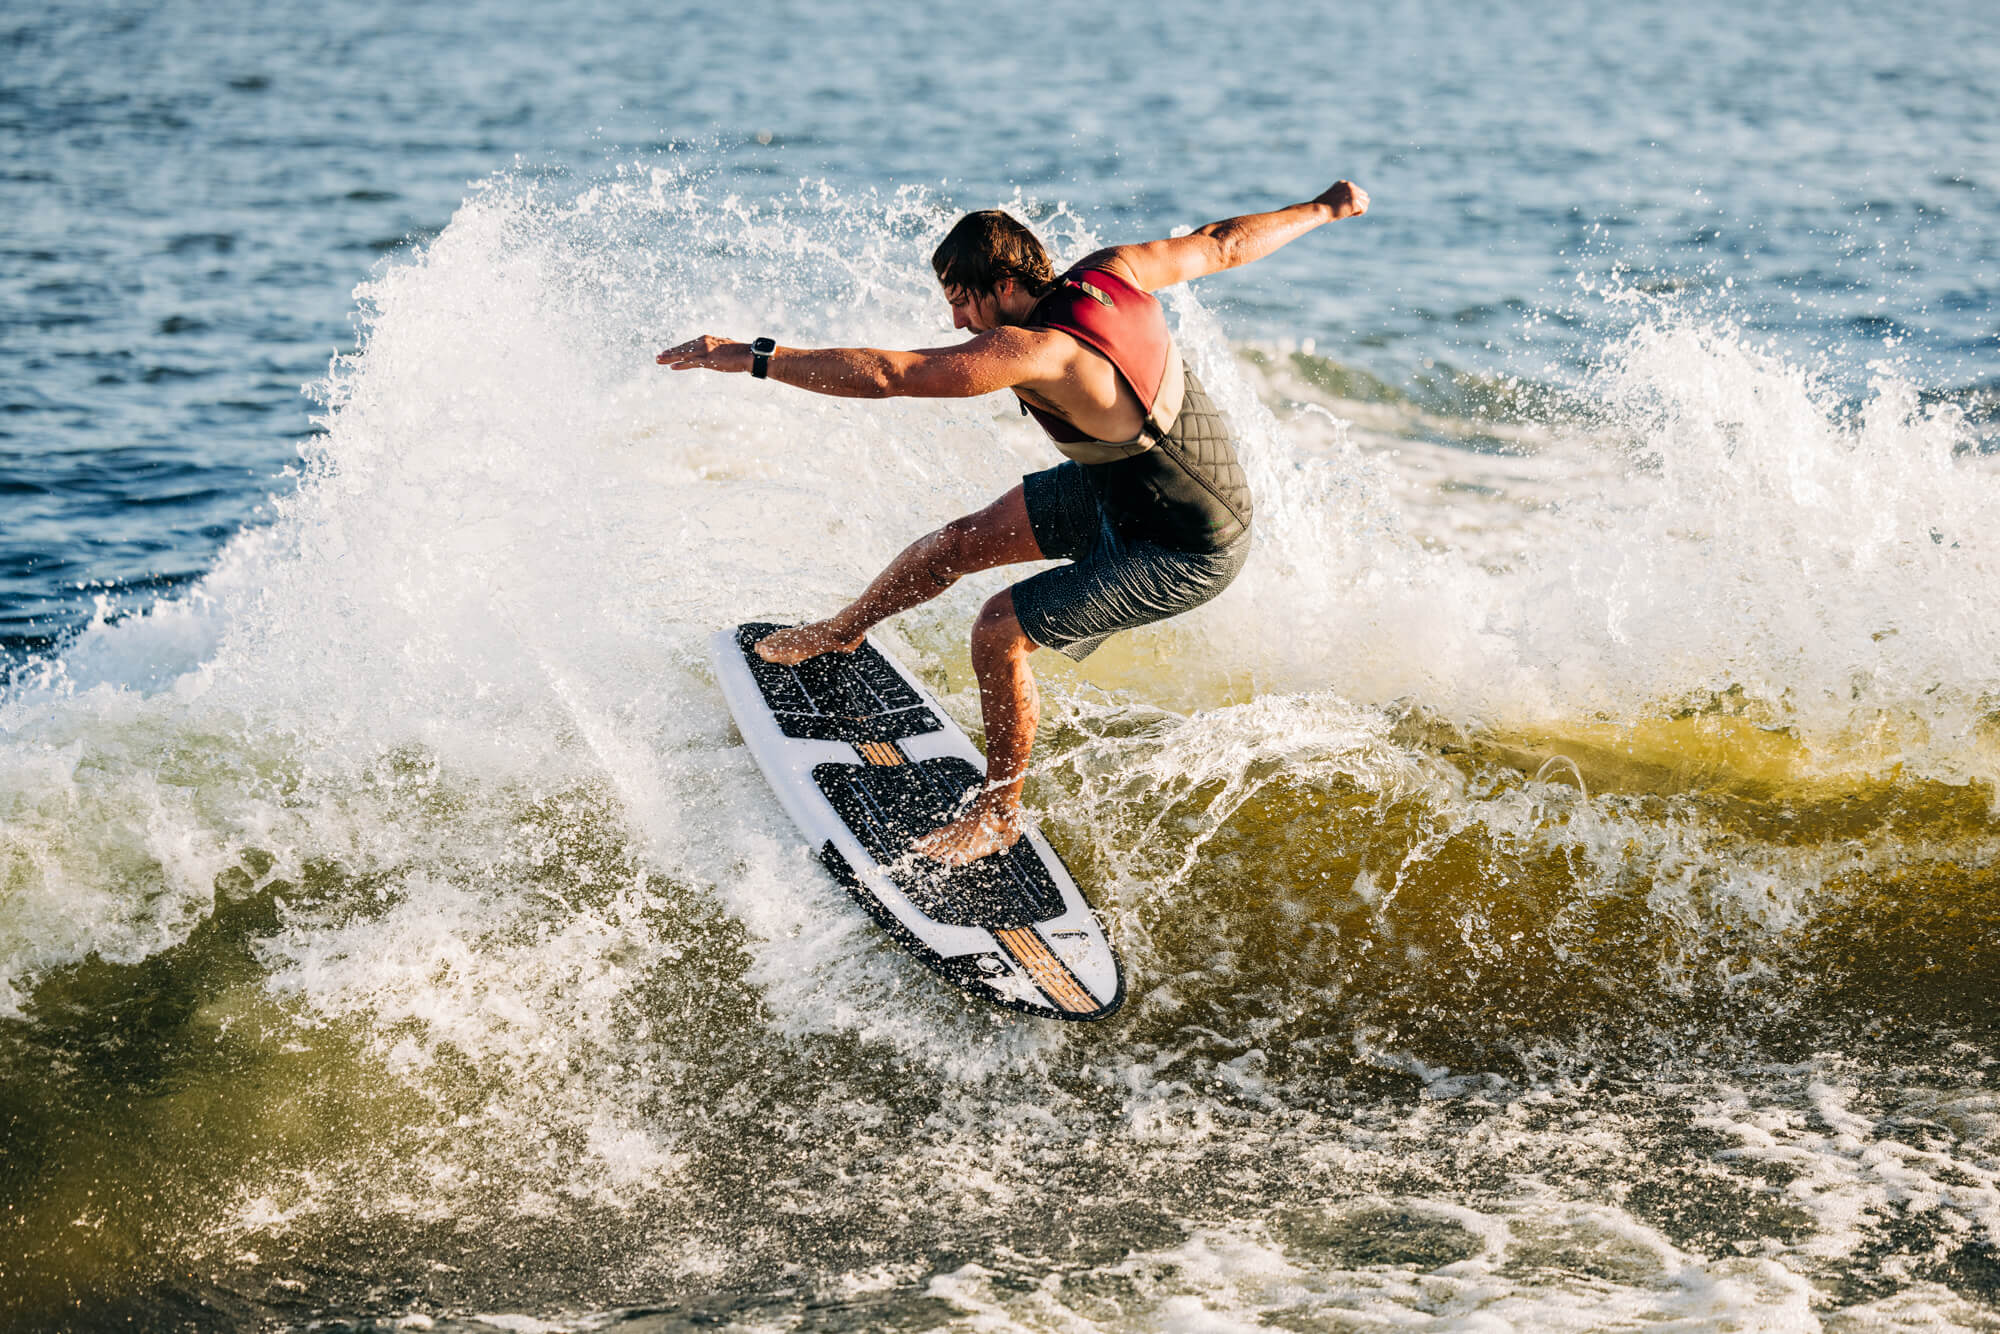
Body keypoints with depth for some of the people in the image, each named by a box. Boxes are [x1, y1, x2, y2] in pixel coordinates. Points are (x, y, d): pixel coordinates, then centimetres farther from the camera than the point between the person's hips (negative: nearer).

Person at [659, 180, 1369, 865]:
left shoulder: (1034, 352, -35)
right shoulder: (1112, 272, -11)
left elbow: (887, 375, -38)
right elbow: (1221, 243, 3)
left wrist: (752, 357, -34)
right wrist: (1321, 208, 20)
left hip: (1188, 553, -10)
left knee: (1001, 630, -10)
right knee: (964, 540, 15)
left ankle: (998, 815, 9)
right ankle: (841, 631, 39)